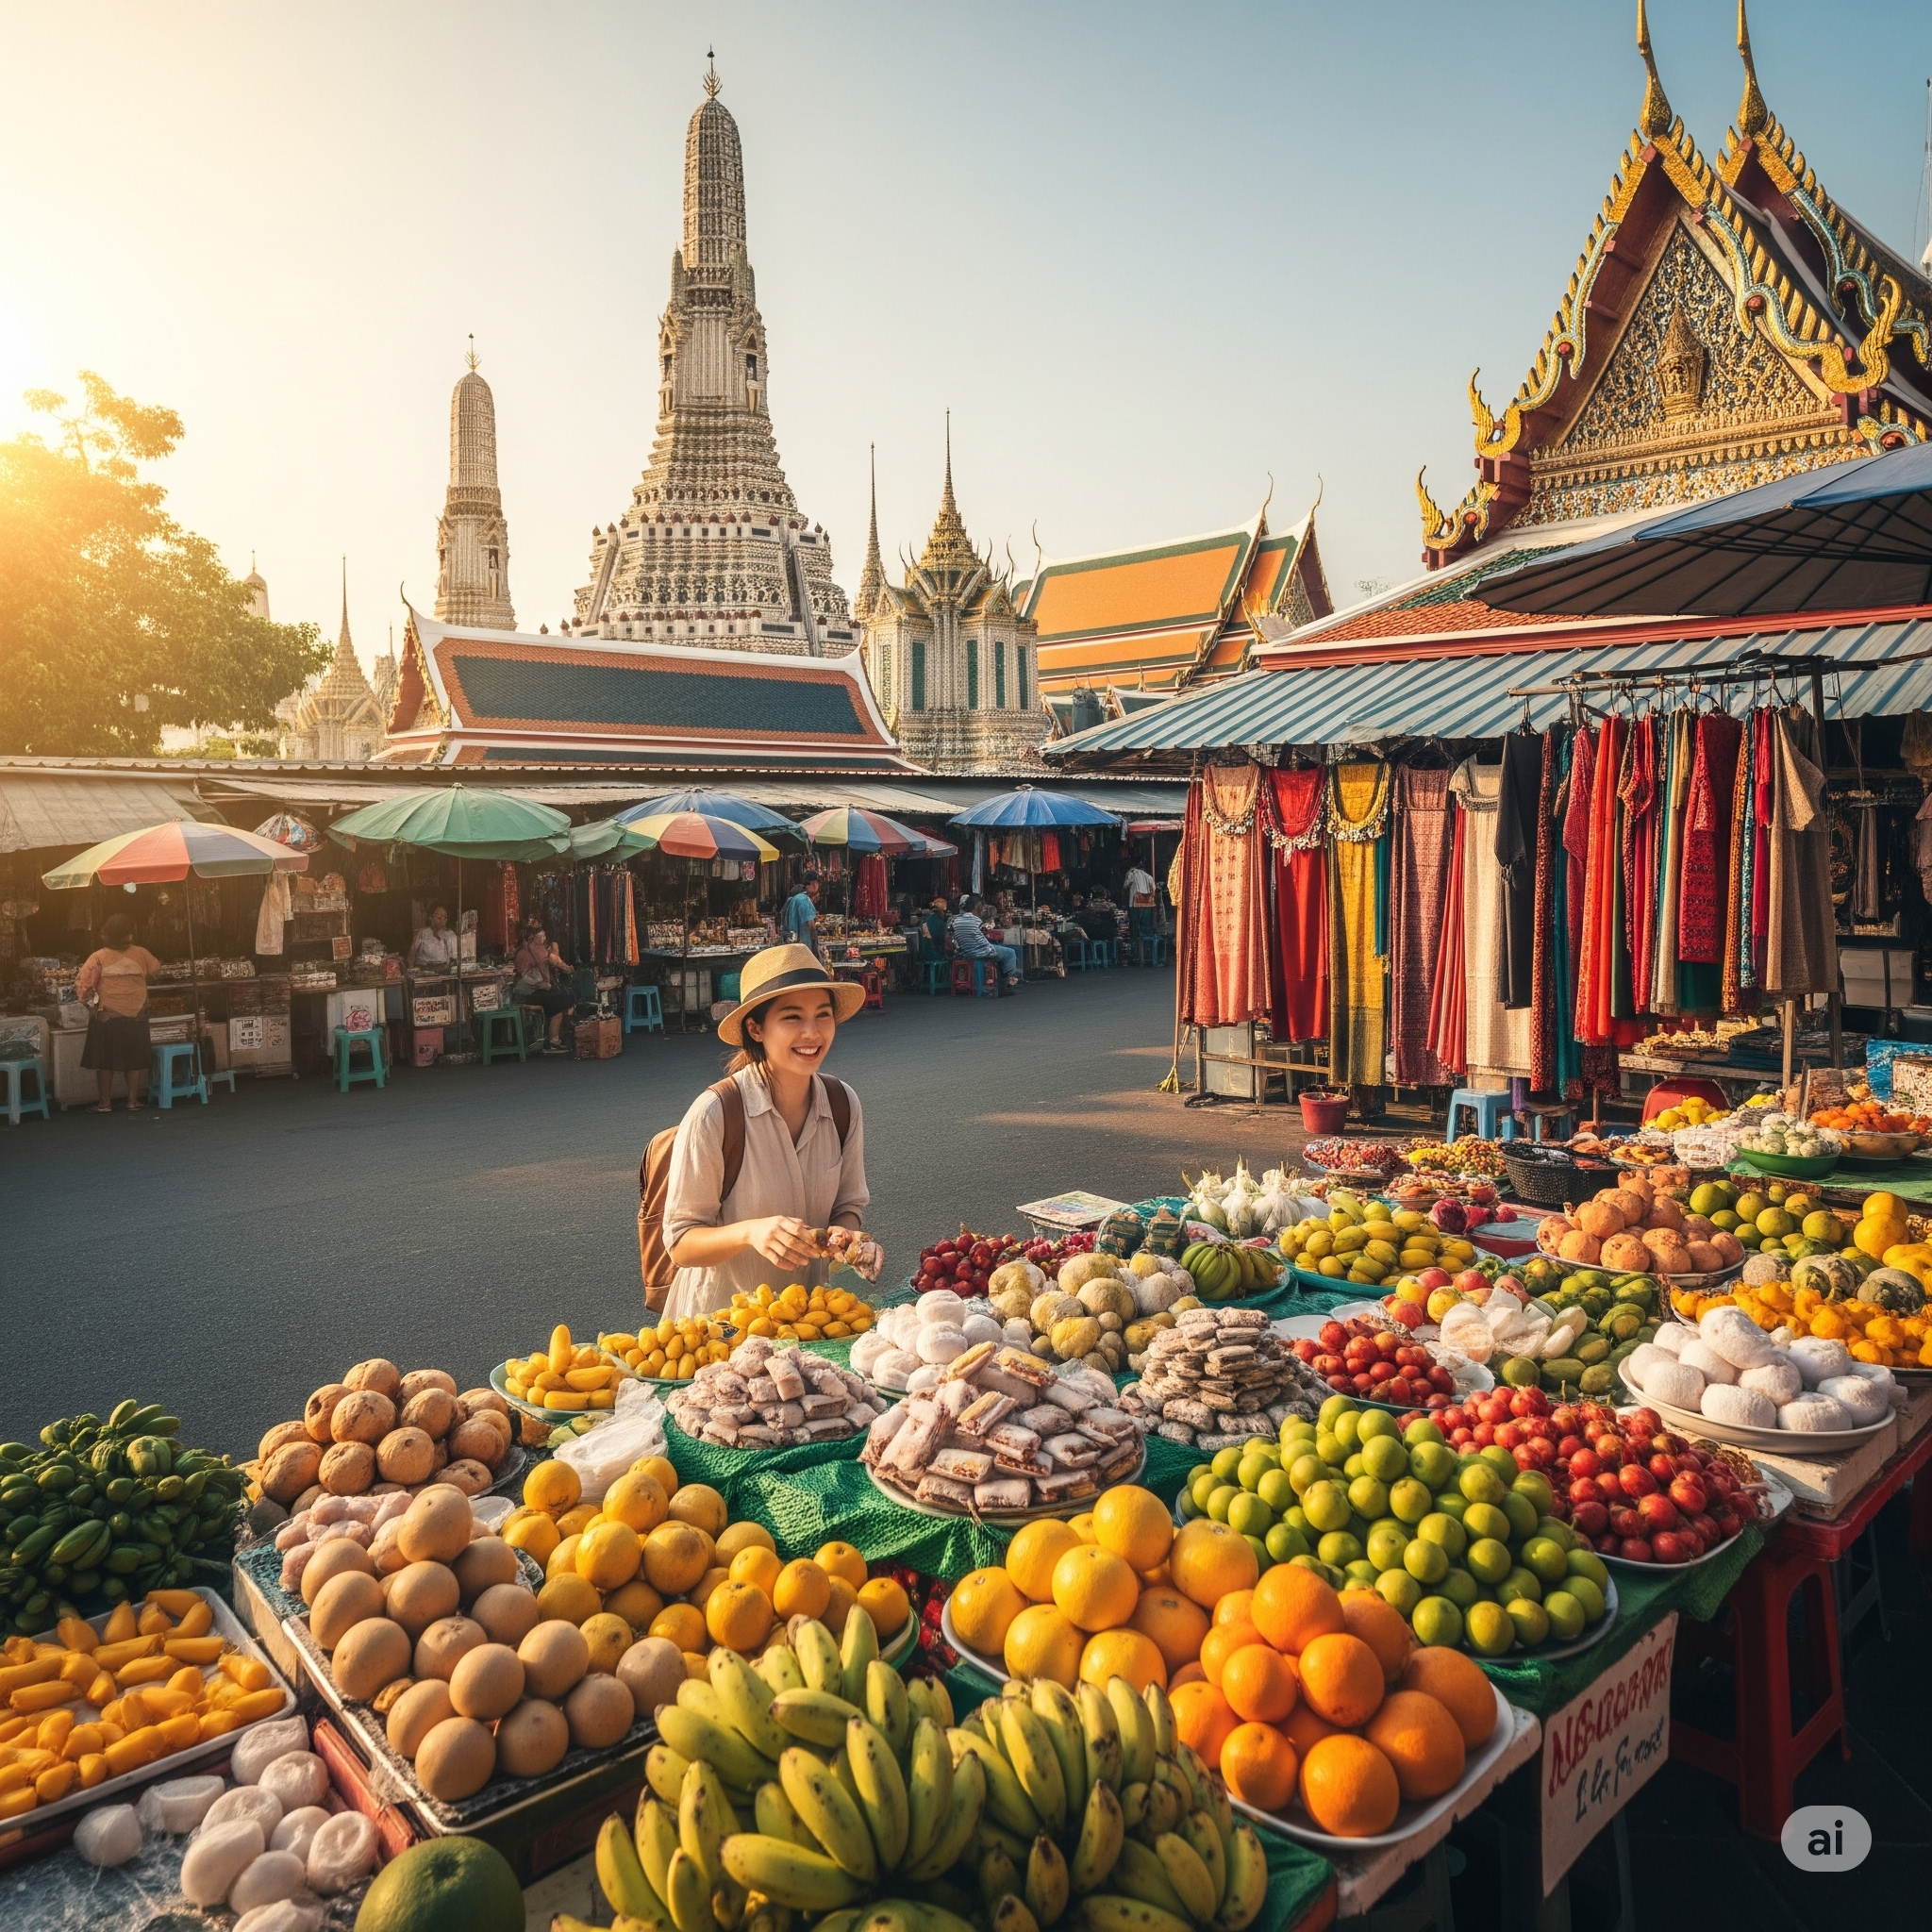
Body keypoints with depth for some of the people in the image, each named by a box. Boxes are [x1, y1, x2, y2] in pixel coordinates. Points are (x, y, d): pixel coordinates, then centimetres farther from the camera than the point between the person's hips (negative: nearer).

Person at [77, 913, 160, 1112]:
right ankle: (133, 1101, 13)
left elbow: (83, 984, -12)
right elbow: (157, 969, 15)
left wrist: (89, 995, 8)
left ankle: (105, 1103, 11)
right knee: (134, 1059, 10)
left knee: (105, 1060, 7)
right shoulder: (141, 954, -3)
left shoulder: (98, 958, -7)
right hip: (135, 1016, 2)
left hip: (106, 1017, -1)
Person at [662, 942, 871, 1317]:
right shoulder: (714, 1114, -18)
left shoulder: (843, 1104, -4)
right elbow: (680, 1244, -12)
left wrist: (844, 1235, -12)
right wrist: (750, 1232, -30)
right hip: (721, 1320, -3)